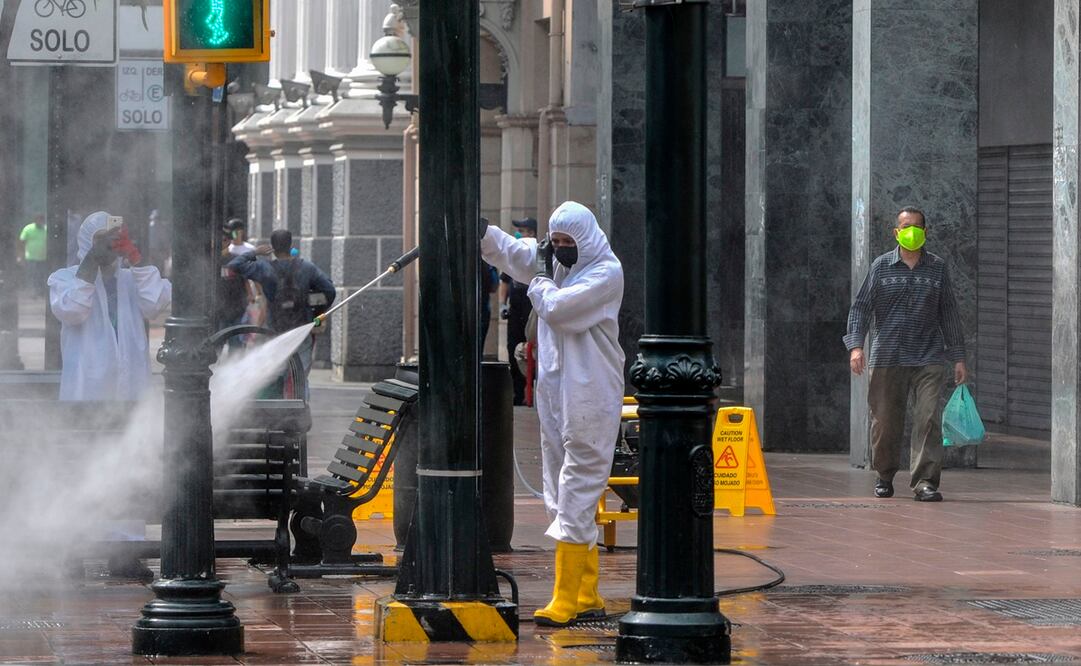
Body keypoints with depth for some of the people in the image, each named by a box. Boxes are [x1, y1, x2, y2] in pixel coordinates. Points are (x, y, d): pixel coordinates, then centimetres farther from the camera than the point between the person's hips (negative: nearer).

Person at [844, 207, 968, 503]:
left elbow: (949, 314, 14)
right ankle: (884, 477, 25)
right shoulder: (882, 267, 5)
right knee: (885, 421, 5)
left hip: (928, 359, 0)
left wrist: (958, 357, 12)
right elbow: (861, 307, 4)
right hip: (887, 357, 0)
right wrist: (856, 345, -10)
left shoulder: (937, 268, 9)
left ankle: (925, 481, -11)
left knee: (928, 418, -12)